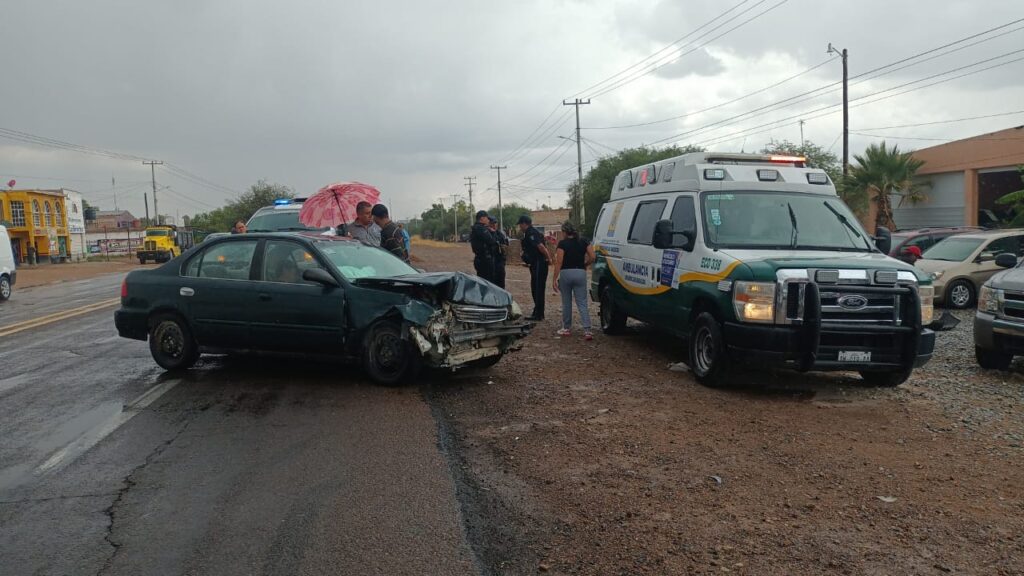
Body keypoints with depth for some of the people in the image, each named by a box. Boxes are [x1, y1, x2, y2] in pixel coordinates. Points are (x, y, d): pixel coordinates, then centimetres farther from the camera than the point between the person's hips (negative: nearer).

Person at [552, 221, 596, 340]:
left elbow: (559, 262, -9)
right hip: (580, 273, 3)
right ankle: (587, 330, -10)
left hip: (566, 273, -2)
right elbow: (592, 257, -2)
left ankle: (567, 328, 21)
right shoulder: (584, 242, 6)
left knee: (566, 302, 11)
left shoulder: (562, 244, -5)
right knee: (582, 303, 2)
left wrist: (554, 279, -8)